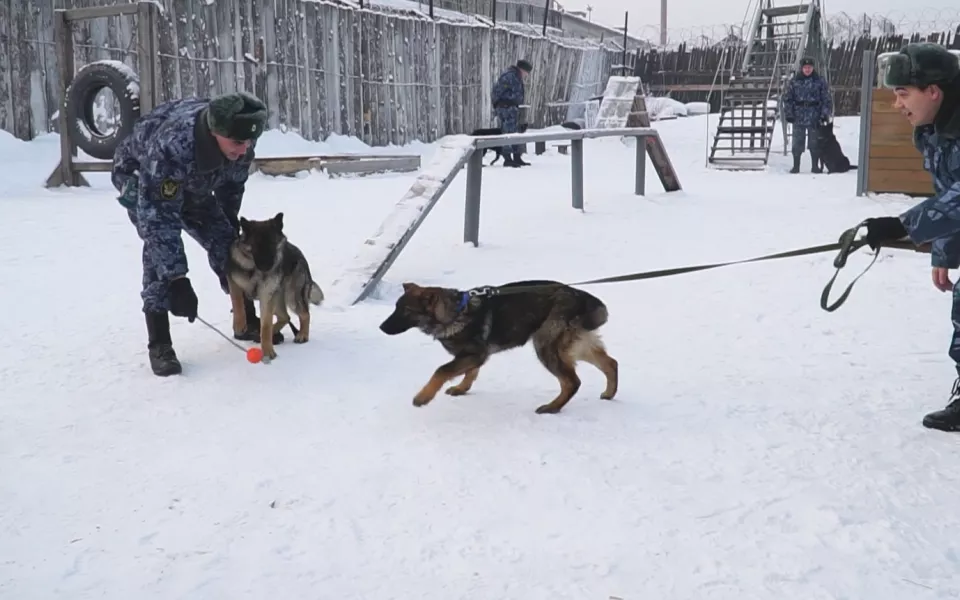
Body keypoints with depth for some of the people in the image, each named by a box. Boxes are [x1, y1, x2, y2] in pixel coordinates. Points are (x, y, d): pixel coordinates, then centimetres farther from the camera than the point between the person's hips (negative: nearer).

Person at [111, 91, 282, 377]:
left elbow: (233, 185, -5)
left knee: (226, 241, -3)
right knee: (159, 248, -24)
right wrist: (176, 279, -47)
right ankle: (159, 345, -17)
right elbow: (158, 217, -44)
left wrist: (230, 225, 7)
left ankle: (247, 322, 13)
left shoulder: (238, 137, -27)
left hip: (194, 186, 6)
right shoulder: (170, 146, -47)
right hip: (139, 178, -5)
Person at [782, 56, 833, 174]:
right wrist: (788, 114, -3)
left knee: (814, 144, 4)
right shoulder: (795, 82, 4)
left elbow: (827, 99, 2)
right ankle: (796, 166, 13)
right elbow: (787, 99, 6)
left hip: (815, 118, -1)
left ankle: (815, 166, 13)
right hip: (798, 118, 1)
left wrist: (825, 114, -6)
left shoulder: (820, 81, 2)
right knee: (797, 144, 4)